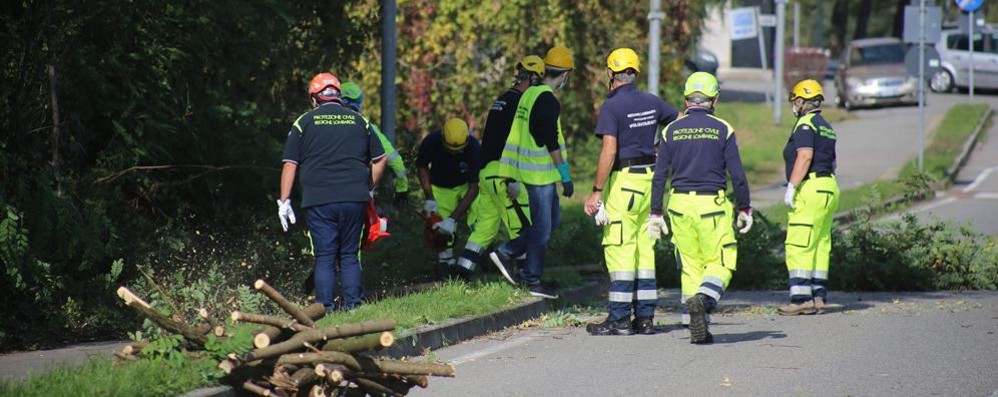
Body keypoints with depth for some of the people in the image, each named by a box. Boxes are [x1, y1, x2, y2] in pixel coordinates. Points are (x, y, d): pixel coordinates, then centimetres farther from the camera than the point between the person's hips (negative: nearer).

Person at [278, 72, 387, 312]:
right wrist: (367, 189, 26)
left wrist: (284, 201, 6)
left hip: (319, 202, -2)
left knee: (324, 257, 0)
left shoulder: (304, 123, 5)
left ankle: (324, 308, -7)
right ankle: (352, 304, 3)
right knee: (350, 256, 10)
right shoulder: (359, 121, 12)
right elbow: (380, 160, 16)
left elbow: (290, 164, 3)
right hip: (354, 200, 2)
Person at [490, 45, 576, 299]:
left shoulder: (530, 94, 12)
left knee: (552, 219, 16)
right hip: (541, 173, -9)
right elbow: (552, 143, -20)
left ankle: (506, 253, 15)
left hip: (528, 170, 9)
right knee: (542, 226, -1)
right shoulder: (548, 101, -18)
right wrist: (566, 177, -14)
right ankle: (532, 281, 6)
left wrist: (514, 179, 25)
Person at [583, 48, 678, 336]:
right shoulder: (651, 103, 9)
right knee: (645, 250, 10)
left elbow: (609, 151, -18)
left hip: (623, 181, -7)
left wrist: (596, 192, -16)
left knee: (619, 250, -5)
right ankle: (645, 317, 10)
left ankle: (619, 319, -6)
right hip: (650, 178, 7)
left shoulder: (612, 107, -11)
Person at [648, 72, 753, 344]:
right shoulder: (722, 130, -1)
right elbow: (737, 174, -2)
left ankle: (698, 330, 5)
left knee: (690, 266, 10)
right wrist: (744, 209, 7)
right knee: (720, 263, 5)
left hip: (680, 204, 3)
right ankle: (703, 298, -25)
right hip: (713, 205, -3)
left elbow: (659, 176, 4)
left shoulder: (671, 131, 5)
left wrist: (656, 213, 8)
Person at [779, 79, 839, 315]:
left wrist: (792, 187, -21)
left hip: (810, 189, -10)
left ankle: (802, 298, -15)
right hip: (829, 187, 10)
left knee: (798, 247, -10)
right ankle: (818, 297, 9)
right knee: (820, 246, 10)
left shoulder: (805, 124, -8)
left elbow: (805, 156, -20)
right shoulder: (826, 127, 20)